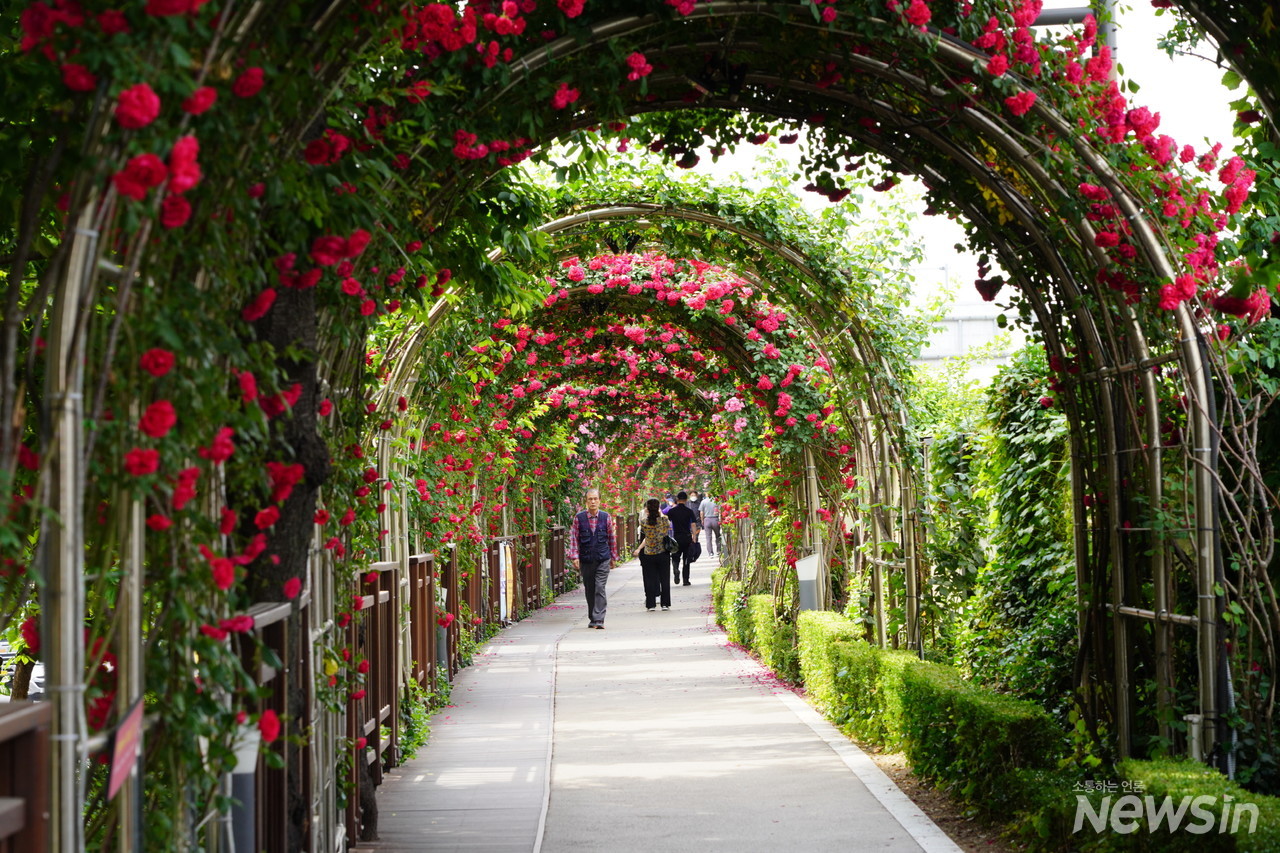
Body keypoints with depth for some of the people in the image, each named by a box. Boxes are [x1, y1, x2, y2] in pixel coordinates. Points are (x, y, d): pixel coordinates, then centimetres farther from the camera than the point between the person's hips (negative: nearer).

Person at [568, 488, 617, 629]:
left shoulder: (606, 517, 3)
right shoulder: (579, 518, 0)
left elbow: (612, 537, 12)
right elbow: (574, 538, 3)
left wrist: (613, 557, 16)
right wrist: (575, 557, -4)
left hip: (603, 560, -1)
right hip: (586, 560, 1)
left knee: (600, 589, -12)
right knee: (589, 591, 9)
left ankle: (599, 620, -14)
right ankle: (592, 619, 21)